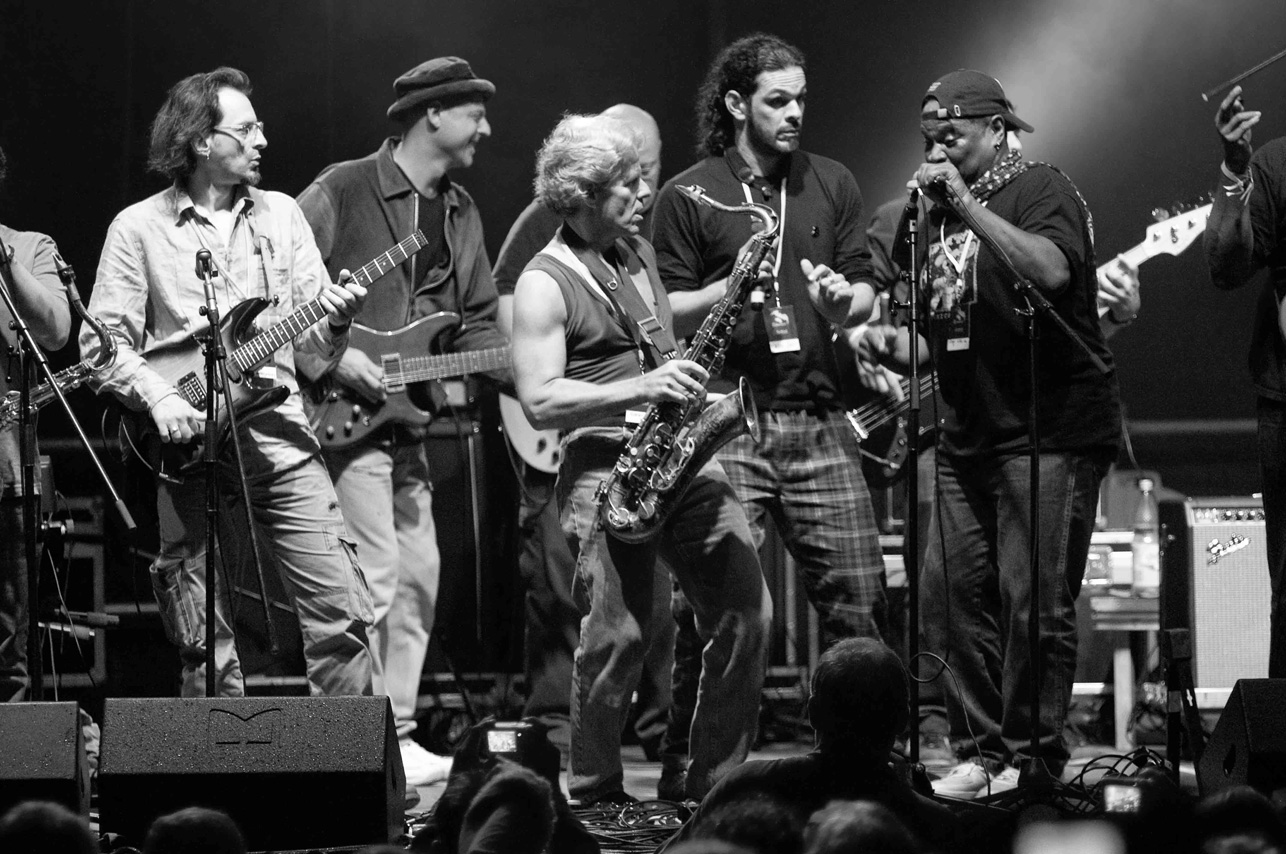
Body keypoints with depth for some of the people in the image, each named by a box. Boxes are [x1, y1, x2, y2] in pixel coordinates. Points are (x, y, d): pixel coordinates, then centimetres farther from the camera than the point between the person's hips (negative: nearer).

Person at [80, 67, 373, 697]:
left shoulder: (279, 215, 12)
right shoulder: (139, 229, 2)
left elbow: (315, 343, 10)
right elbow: (102, 343, -1)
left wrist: (336, 319, -12)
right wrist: (158, 396, -16)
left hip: (278, 432, 2)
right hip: (188, 438, -2)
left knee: (341, 612, -6)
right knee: (204, 637, 0)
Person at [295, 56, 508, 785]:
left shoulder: (460, 213, 15)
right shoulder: (342, 193, -9)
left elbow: (476, 325, 17)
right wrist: (331, 358, -19)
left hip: (407, 418, 8)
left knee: (420, 579, 9)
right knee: (375, 579, -12)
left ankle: (397, 737, 17)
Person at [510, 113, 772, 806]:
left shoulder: (640, 251, 18)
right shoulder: (545, 283, -6)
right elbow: (539, 402, -15)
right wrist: (639, 389, -22)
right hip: (602, 467, -7)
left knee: (744, 613, -1)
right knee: (619, 636, -10)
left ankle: (717, 779, 10)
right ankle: (596, 794, 6)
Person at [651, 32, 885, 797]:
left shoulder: (832, 185, 13)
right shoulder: (690, 197, 4)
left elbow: (867, 291, 13)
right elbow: (665, 315, 4)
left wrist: (846, 303, -9)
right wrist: (728, 291, -13)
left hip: (819, 418, 3)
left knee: (858, 596, -1)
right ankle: (689, 762, 2)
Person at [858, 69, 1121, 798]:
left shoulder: (1041, 190, -5)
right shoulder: (938, 217, 17)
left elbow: (1051, 271, -26)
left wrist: (966, 204, -24)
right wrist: (899, 346, 5)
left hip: (1049, 430, -8)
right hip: (970, 436, 8)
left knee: (1034, 602, -9)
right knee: (952, 595, 4)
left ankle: (1035, 758, -1)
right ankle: (984, 752, 12)